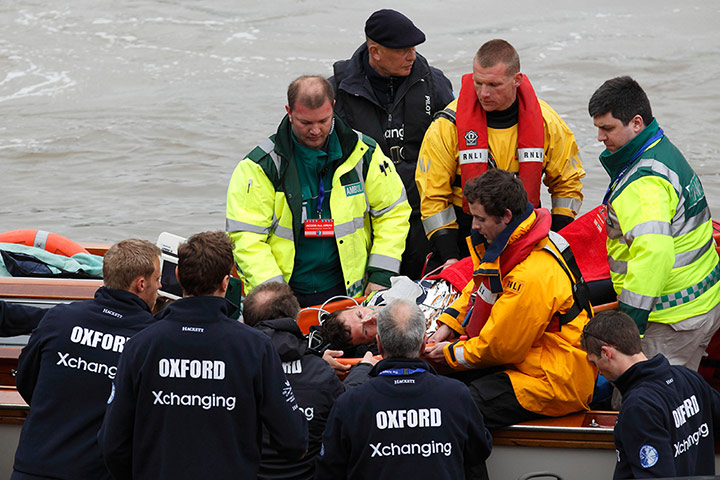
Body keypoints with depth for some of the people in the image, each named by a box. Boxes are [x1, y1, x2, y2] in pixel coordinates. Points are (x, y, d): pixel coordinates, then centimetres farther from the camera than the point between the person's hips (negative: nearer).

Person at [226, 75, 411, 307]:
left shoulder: (363, 153, 4)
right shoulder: (261, 165, -3)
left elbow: (393, 212, 12)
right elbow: (245, 236, -5)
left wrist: (381, 276, 2)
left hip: (346, 294, 1)